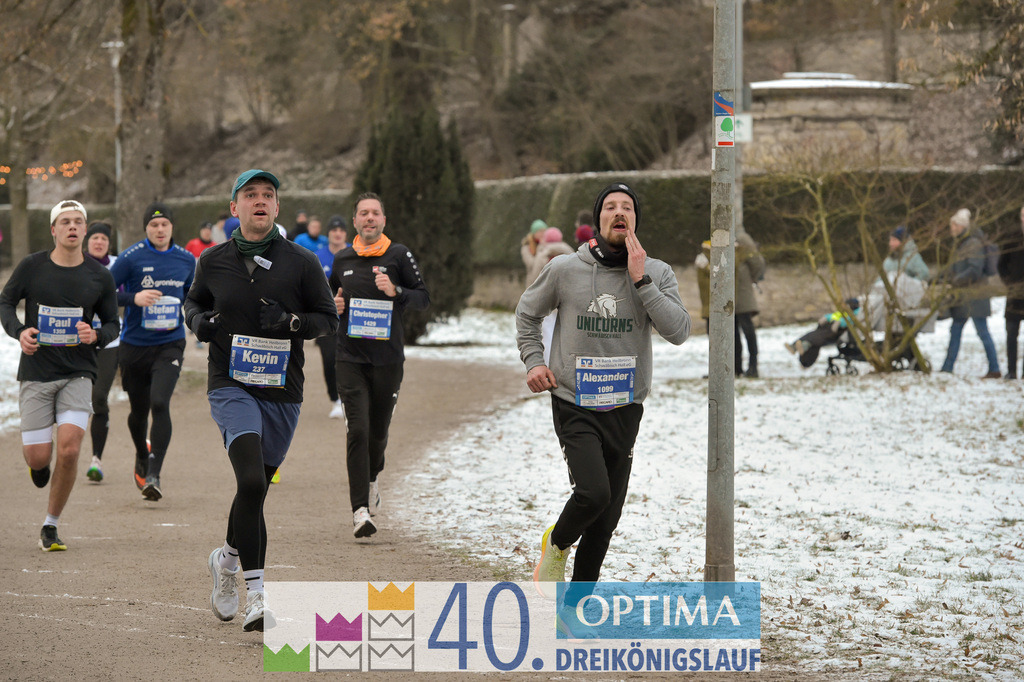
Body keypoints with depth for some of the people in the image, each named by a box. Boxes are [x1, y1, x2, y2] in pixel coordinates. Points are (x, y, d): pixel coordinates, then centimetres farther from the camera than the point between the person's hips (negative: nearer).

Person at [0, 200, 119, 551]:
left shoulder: (100, 277, 1)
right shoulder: (32, 267, -3)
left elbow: (113, 323, 11)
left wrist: (96, 336, -12)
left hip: (78, 373, 0)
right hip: (36, 373, 0)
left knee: (69, 449, -16)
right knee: (38, 457, -4)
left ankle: (50, 526, 2)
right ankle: (38, 463, 37)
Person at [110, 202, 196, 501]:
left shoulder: (186, 260, 5)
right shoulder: (131, 257, -7)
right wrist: (133, 299, -22)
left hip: (170, 345, 0)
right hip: (134, 346, 0)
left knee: (159, 404, -19)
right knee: (138, 411, 12)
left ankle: (154, 476, -18)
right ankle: (142, 459, 43)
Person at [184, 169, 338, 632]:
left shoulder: (301, 263, 1)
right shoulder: (213, 262, 4)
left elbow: (328, 318, 6)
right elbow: (193, 301, 23)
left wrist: (292, 322, -13)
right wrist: (198, 321, 0)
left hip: (282, 391, 2)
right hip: (230, 386, -2)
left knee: (256, 492, 11)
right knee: (251, 482, -21)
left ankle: (228, 560, 41)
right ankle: (255, 594, -18)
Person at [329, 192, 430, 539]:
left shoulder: (399, 256, 1)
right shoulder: (342, 259, 10)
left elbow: (424, 298, 1)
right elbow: (332, 295, 25)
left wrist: (396, 292, -16)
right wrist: (333, 306, 2)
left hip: (388, 357, 0)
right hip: (350, 357, 1)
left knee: (378, 431, 9)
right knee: (357, 429, -13)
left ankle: (371, 478, 43)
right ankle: (360, 509, -16)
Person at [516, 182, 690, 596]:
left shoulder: (657, 274, 0)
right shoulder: (565, 270, -3)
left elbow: (678, 331, -14)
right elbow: (528, 313, 15)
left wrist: (640, 281, -17)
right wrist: (533, 361, 2)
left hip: (625, 409, 3)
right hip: (575, 406, -3)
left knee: (608, 514, 7)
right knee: (593, 493, -21)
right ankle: (557, 545, 10)